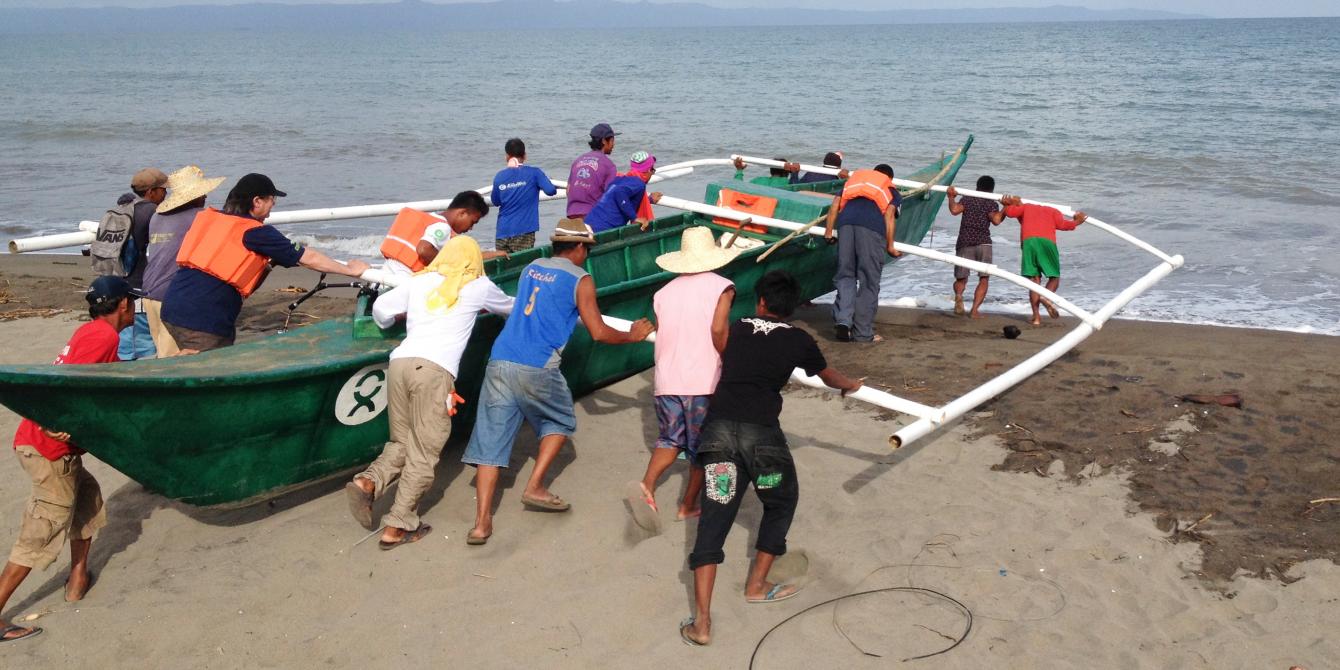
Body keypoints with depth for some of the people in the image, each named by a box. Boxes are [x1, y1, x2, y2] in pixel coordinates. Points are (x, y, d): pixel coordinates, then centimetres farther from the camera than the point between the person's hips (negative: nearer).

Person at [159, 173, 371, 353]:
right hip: (204, 320, -8)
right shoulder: (257, 232, -5)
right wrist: (350, 270, 8)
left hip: (172, 307, 8)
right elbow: (308, 258, -1)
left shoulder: (207, 218, 14)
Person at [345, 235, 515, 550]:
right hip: (434, 369, -4)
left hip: (400, 361, 4)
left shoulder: (420, 281, 19)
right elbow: (510, 307, 32)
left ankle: (368, 482, -8)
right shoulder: (479, 286, 14)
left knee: (401, 443, 17)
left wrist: (391, 319, 38)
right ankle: (397, 527, 1)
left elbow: (380, 308, 15)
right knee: (423, 453, 2)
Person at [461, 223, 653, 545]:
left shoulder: (532, 267, 20)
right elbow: (599, 333, 0)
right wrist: (633, 336, 17)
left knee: (490, 438, 4)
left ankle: (481, 523, 0)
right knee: (560, 421, 23)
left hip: (499, 362, 5)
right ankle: (535, 487, 15)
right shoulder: (580, 279, 2)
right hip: (537, 370, -5)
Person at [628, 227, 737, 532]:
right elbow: (718, 329, -17)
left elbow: (660, 335, 8)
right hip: (704, 381, -3)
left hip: (666, 380, 4)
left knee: (670, 438, 18)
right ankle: (688, 506, 23)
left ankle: (647, 484, -7)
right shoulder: (721, 287, -3)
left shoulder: (663, 292, 9)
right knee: (702, 447, 14)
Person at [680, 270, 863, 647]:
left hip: (718, 428, 2)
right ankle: (757, 586, 31)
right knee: (781, 503, 25)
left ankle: (701, 622, -4)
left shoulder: (735, 330, 20)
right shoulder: (798, 341, 14)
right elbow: (828, 377, 33)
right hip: (760, 432, -2)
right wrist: (850, 386, 57)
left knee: (714, 519, 2)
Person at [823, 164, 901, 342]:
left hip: (846, 220, 2)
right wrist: (890, 246, 10)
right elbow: (889, 214, 11)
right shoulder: (891, 189, 29)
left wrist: (828, 231, 20)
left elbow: (835, 204, 21)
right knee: (869, 281, 2)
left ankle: (843, 321, -9)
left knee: (845, 275, 9)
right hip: (872, 225, -2)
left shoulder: (854, 177, 37)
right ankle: (863, 333, 2)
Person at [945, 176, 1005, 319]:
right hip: (983, 243, -2)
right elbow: (996, 220, -11)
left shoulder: (967, 199, 12)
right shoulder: (991, 203, 7)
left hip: (964, 243, 2)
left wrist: (951, 197, 10)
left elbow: (954, 210, -5)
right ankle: (974, 310, -9)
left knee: (960, 279, 12)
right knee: (984, 279, 7)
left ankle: (958, 296, -22)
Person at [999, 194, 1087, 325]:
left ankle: (1036, 317, -3)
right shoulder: (1053, 211, 28)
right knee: (1054, 277, 10)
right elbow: (1061, 224, 9)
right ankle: (1046, 297, -23)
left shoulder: (1026, 207, 32)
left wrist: (1010, 204, 35)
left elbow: (1010, 212, 13)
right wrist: (1076, 222, 27)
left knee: (1034, 280, 7)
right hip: (1047, 242, -1)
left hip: (1028, 242, 1)